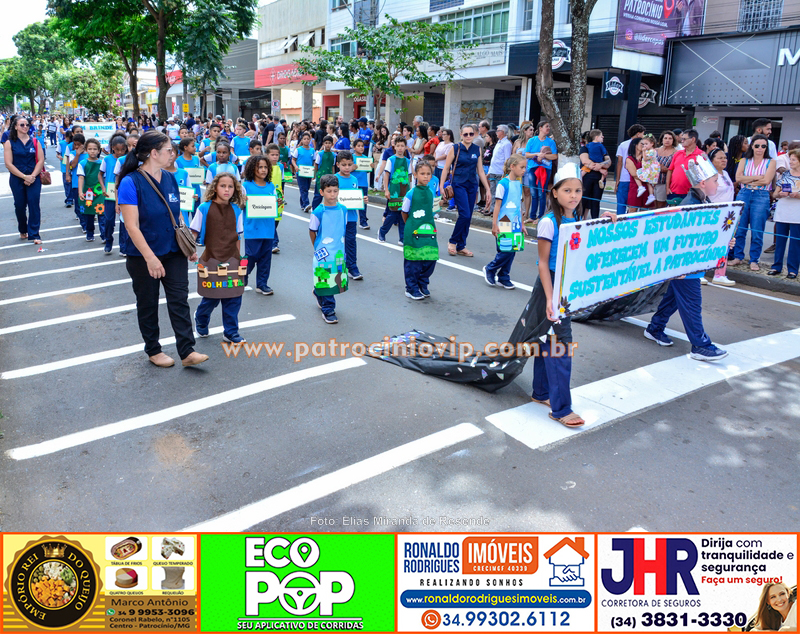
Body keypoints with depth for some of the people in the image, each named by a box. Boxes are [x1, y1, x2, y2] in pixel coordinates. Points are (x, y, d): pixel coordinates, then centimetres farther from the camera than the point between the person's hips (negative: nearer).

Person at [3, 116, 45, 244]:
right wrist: (24, 176, -13)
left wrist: (32, 176, -12)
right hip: (17, 179, 0)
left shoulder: (35, 142, 6)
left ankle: (34, 235, -7)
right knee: (20, 206, 8)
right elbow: (8, 164, -5)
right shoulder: (9, 143, 2)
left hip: (33, 179, 0)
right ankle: (23, 231, 28)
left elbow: (41, 160, 0)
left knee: (34, 205, -8)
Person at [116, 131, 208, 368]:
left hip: (174, 253, 5)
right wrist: (150, 257, -26)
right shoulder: (131, 182, -17)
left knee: (179, 300, 1)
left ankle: (187, 351, 4)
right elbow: (131, 225, -21)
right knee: (148, 304, 11)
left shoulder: (169, 178, 3)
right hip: (143, 257, -5)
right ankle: (153, 350, 26)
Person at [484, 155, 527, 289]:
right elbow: (497, 205, -10)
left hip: (515, 223, 7)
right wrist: (494, 224, -12)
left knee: (512, 251, 7)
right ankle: (489, 269, 13)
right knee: (505, 251, -9)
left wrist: (522, 224, 18)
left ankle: (503, 278, 17)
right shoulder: (503, 184, -9)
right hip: (504, 223, -7)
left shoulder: (519, 184, 11)